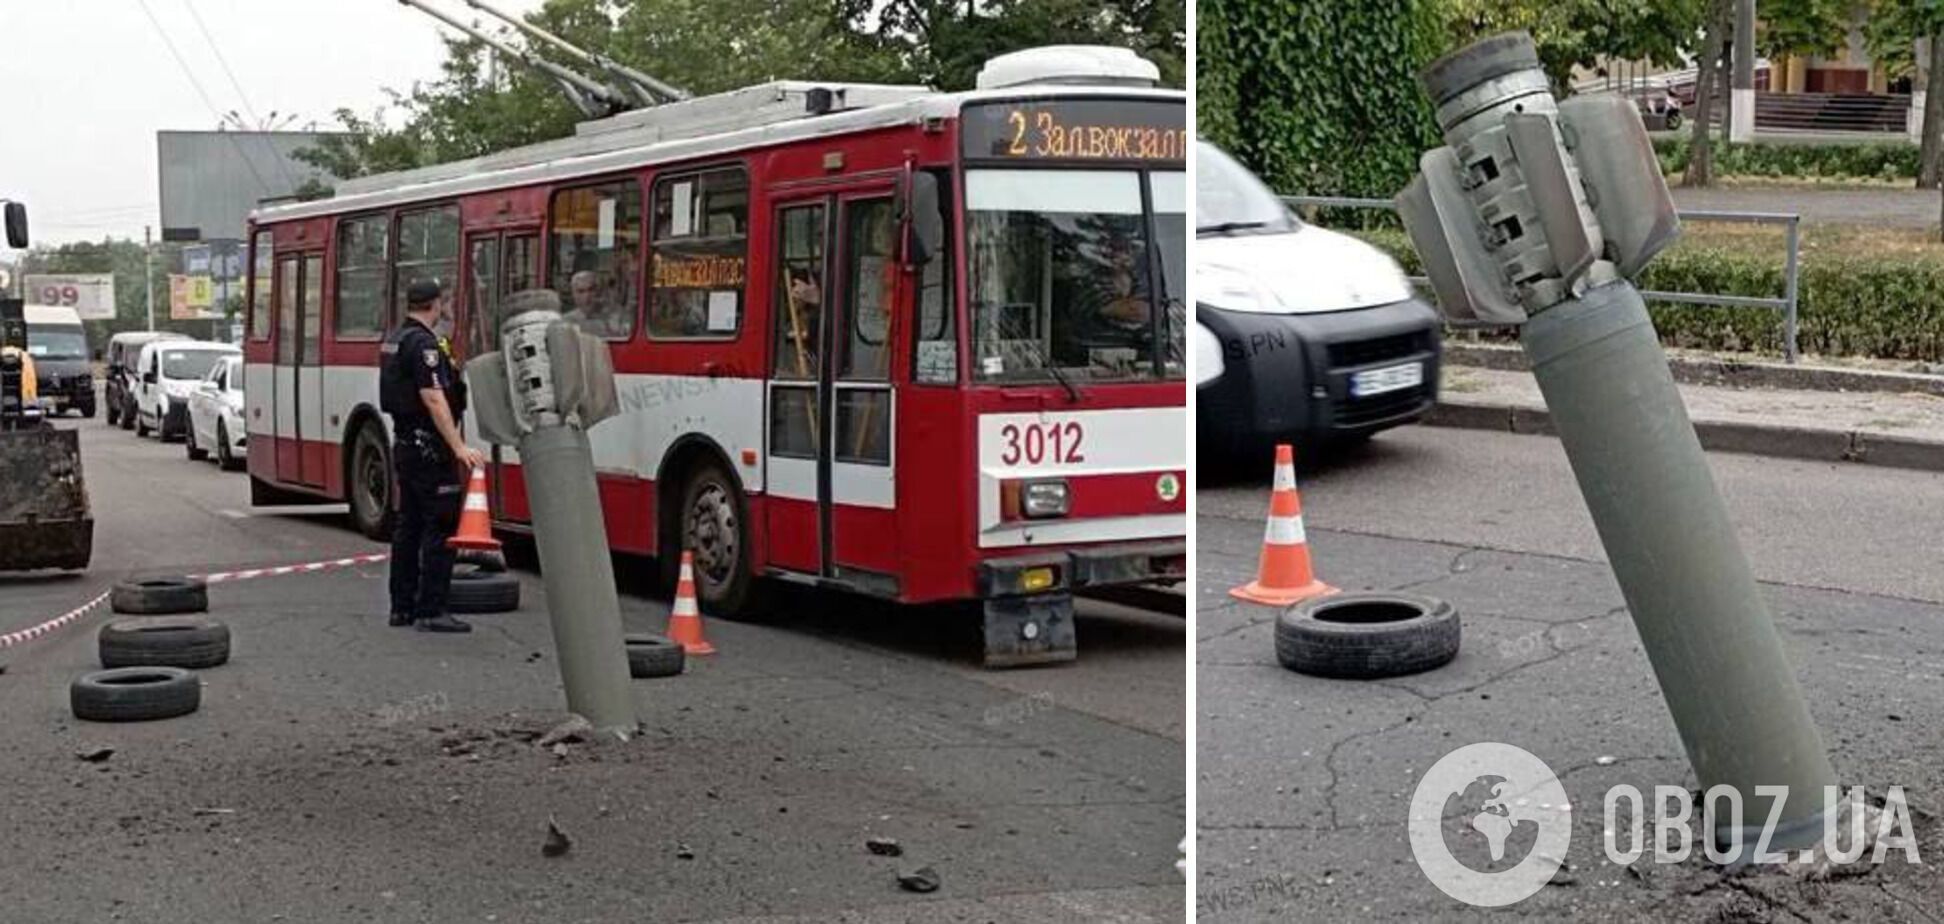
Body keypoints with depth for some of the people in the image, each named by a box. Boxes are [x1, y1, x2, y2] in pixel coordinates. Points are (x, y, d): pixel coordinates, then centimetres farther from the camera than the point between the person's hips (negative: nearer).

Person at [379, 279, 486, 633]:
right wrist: (459, 447, -27)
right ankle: (431, 610, -8)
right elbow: (434, 400, -24)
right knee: (440, 527, -7)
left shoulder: (394, 340, 13)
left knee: (408, 525, 13)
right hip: (429, 447, -10)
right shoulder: (424, 344, -17)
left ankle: (402, 606, 17)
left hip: (404, 442, 10)